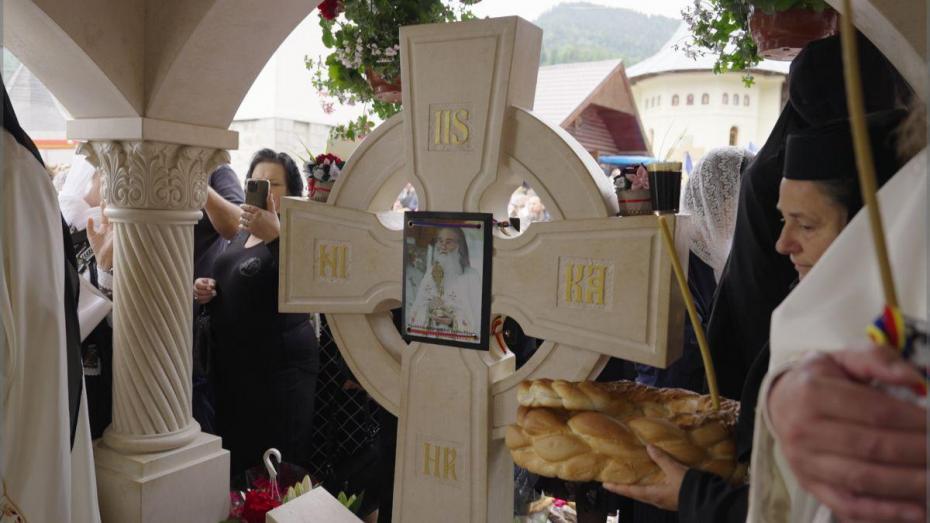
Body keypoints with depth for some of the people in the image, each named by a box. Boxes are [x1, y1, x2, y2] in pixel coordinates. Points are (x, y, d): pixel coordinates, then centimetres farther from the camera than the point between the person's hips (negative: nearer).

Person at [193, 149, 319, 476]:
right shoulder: (243, 232, 14)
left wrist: (275, 236, -46)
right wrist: (207, 289, 6)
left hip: (280, 366, -8)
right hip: (232, 362, 8)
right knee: (235, 456, 16)